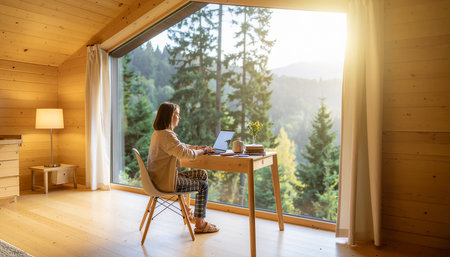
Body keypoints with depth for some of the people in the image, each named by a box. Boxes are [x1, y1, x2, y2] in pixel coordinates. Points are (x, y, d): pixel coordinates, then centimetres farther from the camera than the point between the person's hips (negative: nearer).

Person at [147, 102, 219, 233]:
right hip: (166, 182, -10)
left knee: (202, 174, 17)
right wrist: (203, 151, -8)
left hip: (161, 177, 10)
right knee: (203, 185, 3)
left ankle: (187, 211, 25)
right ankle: (200, 224, 14)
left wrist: (197, 147, 10)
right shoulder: (166, 135, -23)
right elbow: (187, 154, -26)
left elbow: (179, 146, 22)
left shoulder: (158, 133, 11)